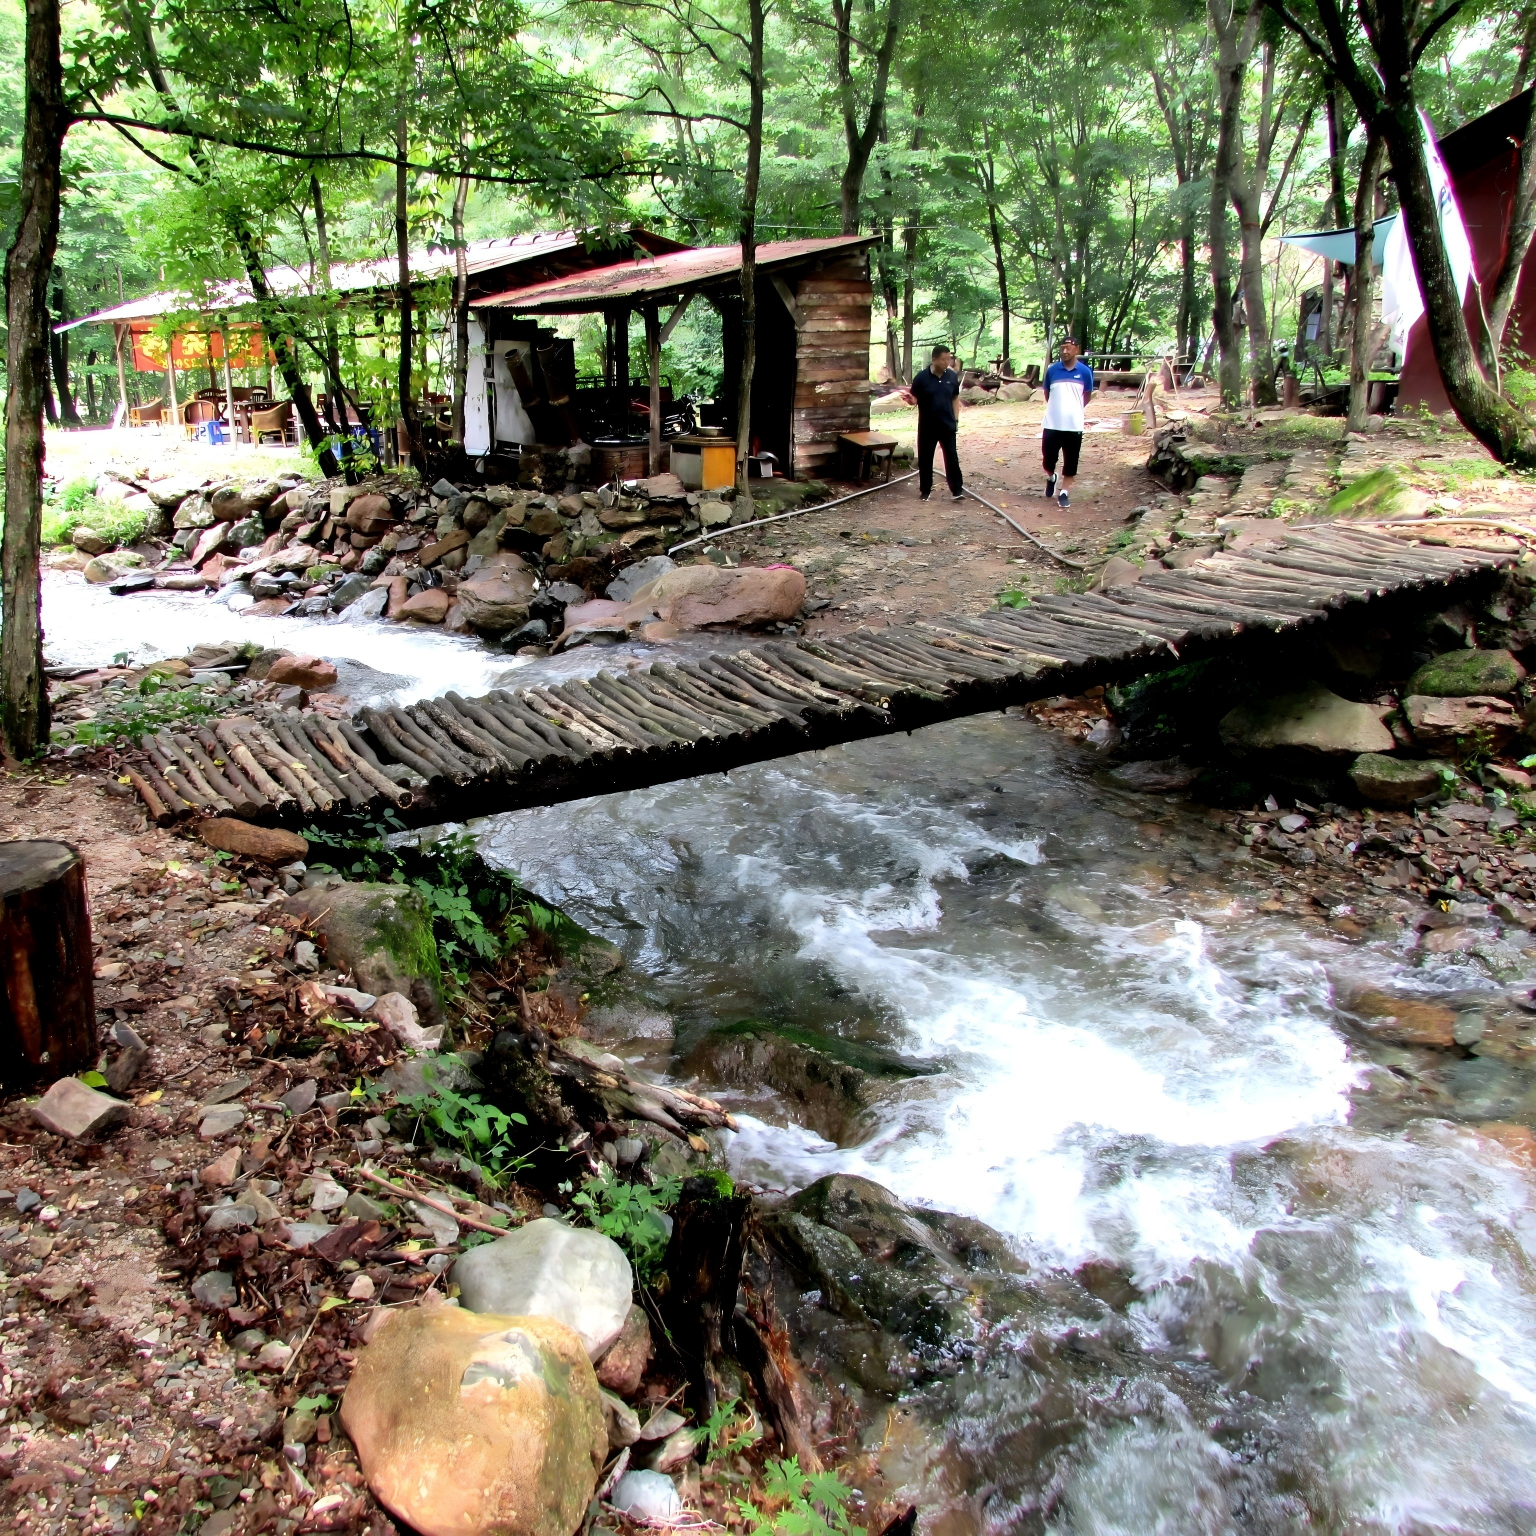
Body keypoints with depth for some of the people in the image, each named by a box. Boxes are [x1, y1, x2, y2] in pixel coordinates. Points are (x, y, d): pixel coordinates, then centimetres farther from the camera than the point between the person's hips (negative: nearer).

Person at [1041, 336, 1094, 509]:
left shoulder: (1085, 371, -1)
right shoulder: (1052, 370, 0)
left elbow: (1088, 395, 11)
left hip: (1073, 425, 0)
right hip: (1052, 423, 0)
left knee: (1070, 461, 2)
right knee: (1048, 457, 3)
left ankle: (1064, 492, 12)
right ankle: (1051, 478, 34)